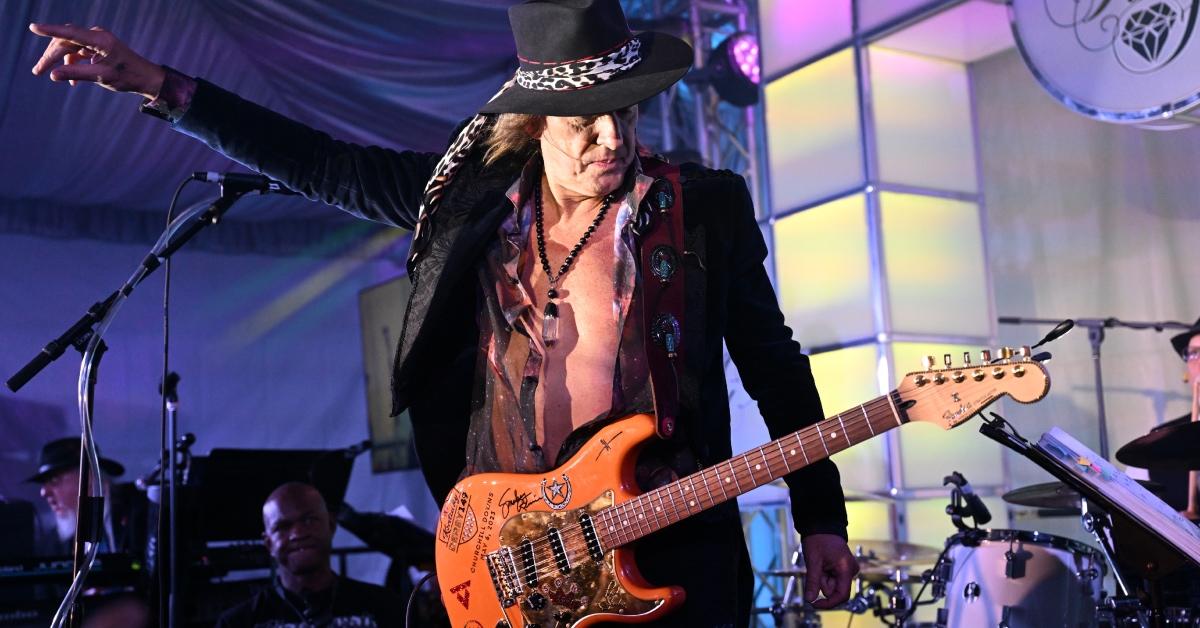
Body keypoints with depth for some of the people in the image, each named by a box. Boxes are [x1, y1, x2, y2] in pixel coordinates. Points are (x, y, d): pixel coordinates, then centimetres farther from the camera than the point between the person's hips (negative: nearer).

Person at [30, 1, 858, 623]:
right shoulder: (474, 190, 4)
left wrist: (821, 519, 1)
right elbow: (318, 164, 7)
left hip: (671, 547, -2)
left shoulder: (707, 207, -2)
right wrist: (152, 82, 4)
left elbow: (775, 364, 3)